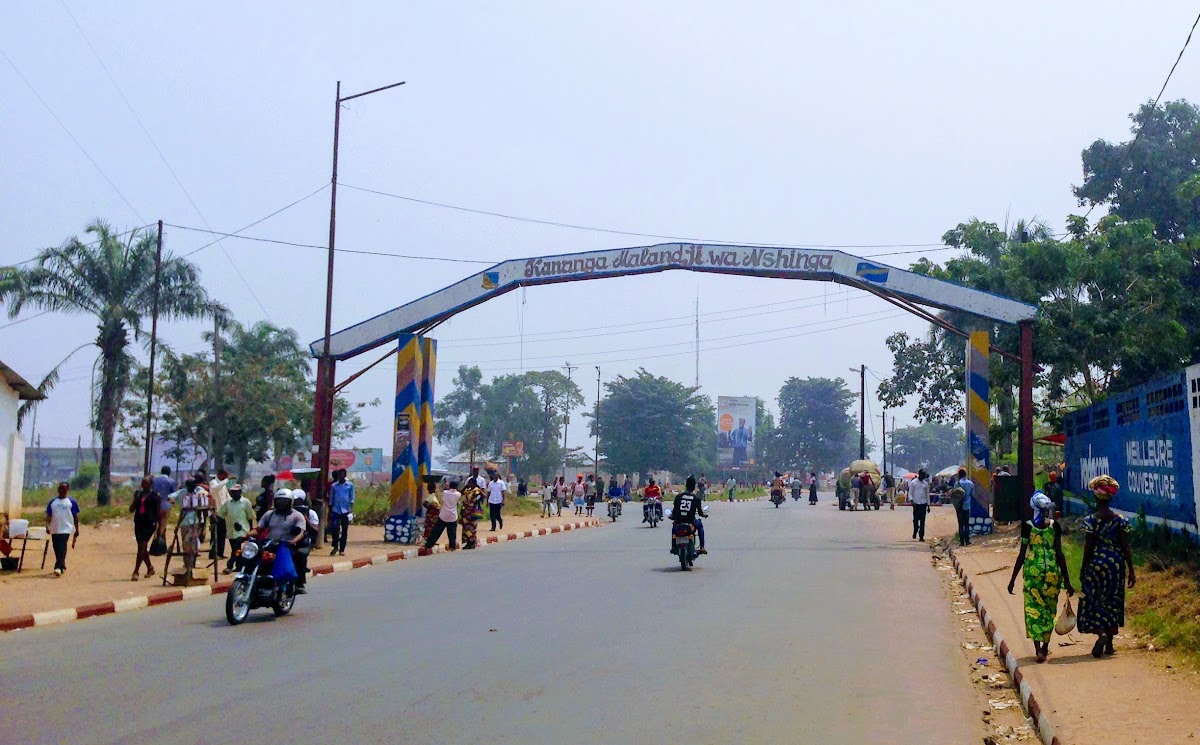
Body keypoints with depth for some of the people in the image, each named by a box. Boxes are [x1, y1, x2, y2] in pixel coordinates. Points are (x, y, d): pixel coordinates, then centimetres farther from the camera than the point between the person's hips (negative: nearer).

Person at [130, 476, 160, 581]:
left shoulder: (154, 496, -1)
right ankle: (150, 568, 31)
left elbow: (158, 512, 1)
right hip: (139, 522, 6)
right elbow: (131, 509, 10)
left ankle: (135, 572, -14)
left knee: (142, 546, -12)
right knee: (142, 548, 12)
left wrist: (157, 524, -2)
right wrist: (136, 498, -3)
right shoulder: (139, 495, 13)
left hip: (149, 524, -6)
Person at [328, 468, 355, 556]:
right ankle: (335, 547, 4)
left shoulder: (350, 485, 4)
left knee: (344, 531, 3)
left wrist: (351, 509, -10)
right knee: (335, 528, -12)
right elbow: (331, 499, 13)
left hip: (346, 510, 0)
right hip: (335, 510, 0)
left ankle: (342, 550, 10)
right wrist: (330, 512, 11)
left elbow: (352, 498, 2)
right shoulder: (334, 486, 8)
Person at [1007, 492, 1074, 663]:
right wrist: (1067, 581, 2)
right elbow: (1059, 554, -4)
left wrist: (1013, 579, 3)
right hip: (1052, 571, 2)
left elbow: (1022, 555, -5)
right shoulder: (1054, 526, -4)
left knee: (1033, 609, 2)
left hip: (1032, 571, -1)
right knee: (1049, 609, 15)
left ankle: (1039, 649, -7)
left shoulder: (1027, 526, -6)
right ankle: (1045, 646, 26)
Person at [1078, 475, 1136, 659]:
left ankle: (1101, 633, -21)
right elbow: (1126, 547, -2)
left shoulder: (1091, 520, -9)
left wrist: (1083, 570, 1)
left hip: (1096, 563, -3)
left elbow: (1088, 547, -8)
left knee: (1093, 601, 3)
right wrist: (1131, 571, 4)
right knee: (1112, 602, 12)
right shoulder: (1121, 520, -2)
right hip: (1116, 564, 3)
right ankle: (1109, 644, 18)